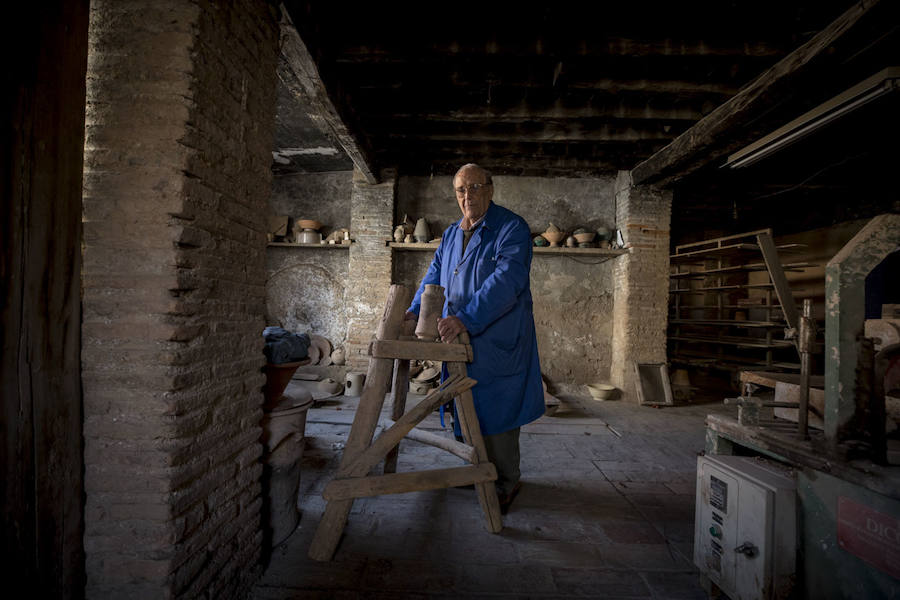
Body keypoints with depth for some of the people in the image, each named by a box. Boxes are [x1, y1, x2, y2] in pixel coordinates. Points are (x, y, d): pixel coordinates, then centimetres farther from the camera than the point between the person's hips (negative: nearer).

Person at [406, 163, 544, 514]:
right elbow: (434, 276, 18)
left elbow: (506, 281, -24)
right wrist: (415, 311, 1)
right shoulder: (451, 235, 14)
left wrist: (466, 319, -32)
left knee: (496, 410, 0)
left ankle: (506, 484, 18)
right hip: (460, 339, 7)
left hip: (497, 342, -7)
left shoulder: (512, 229, -11)